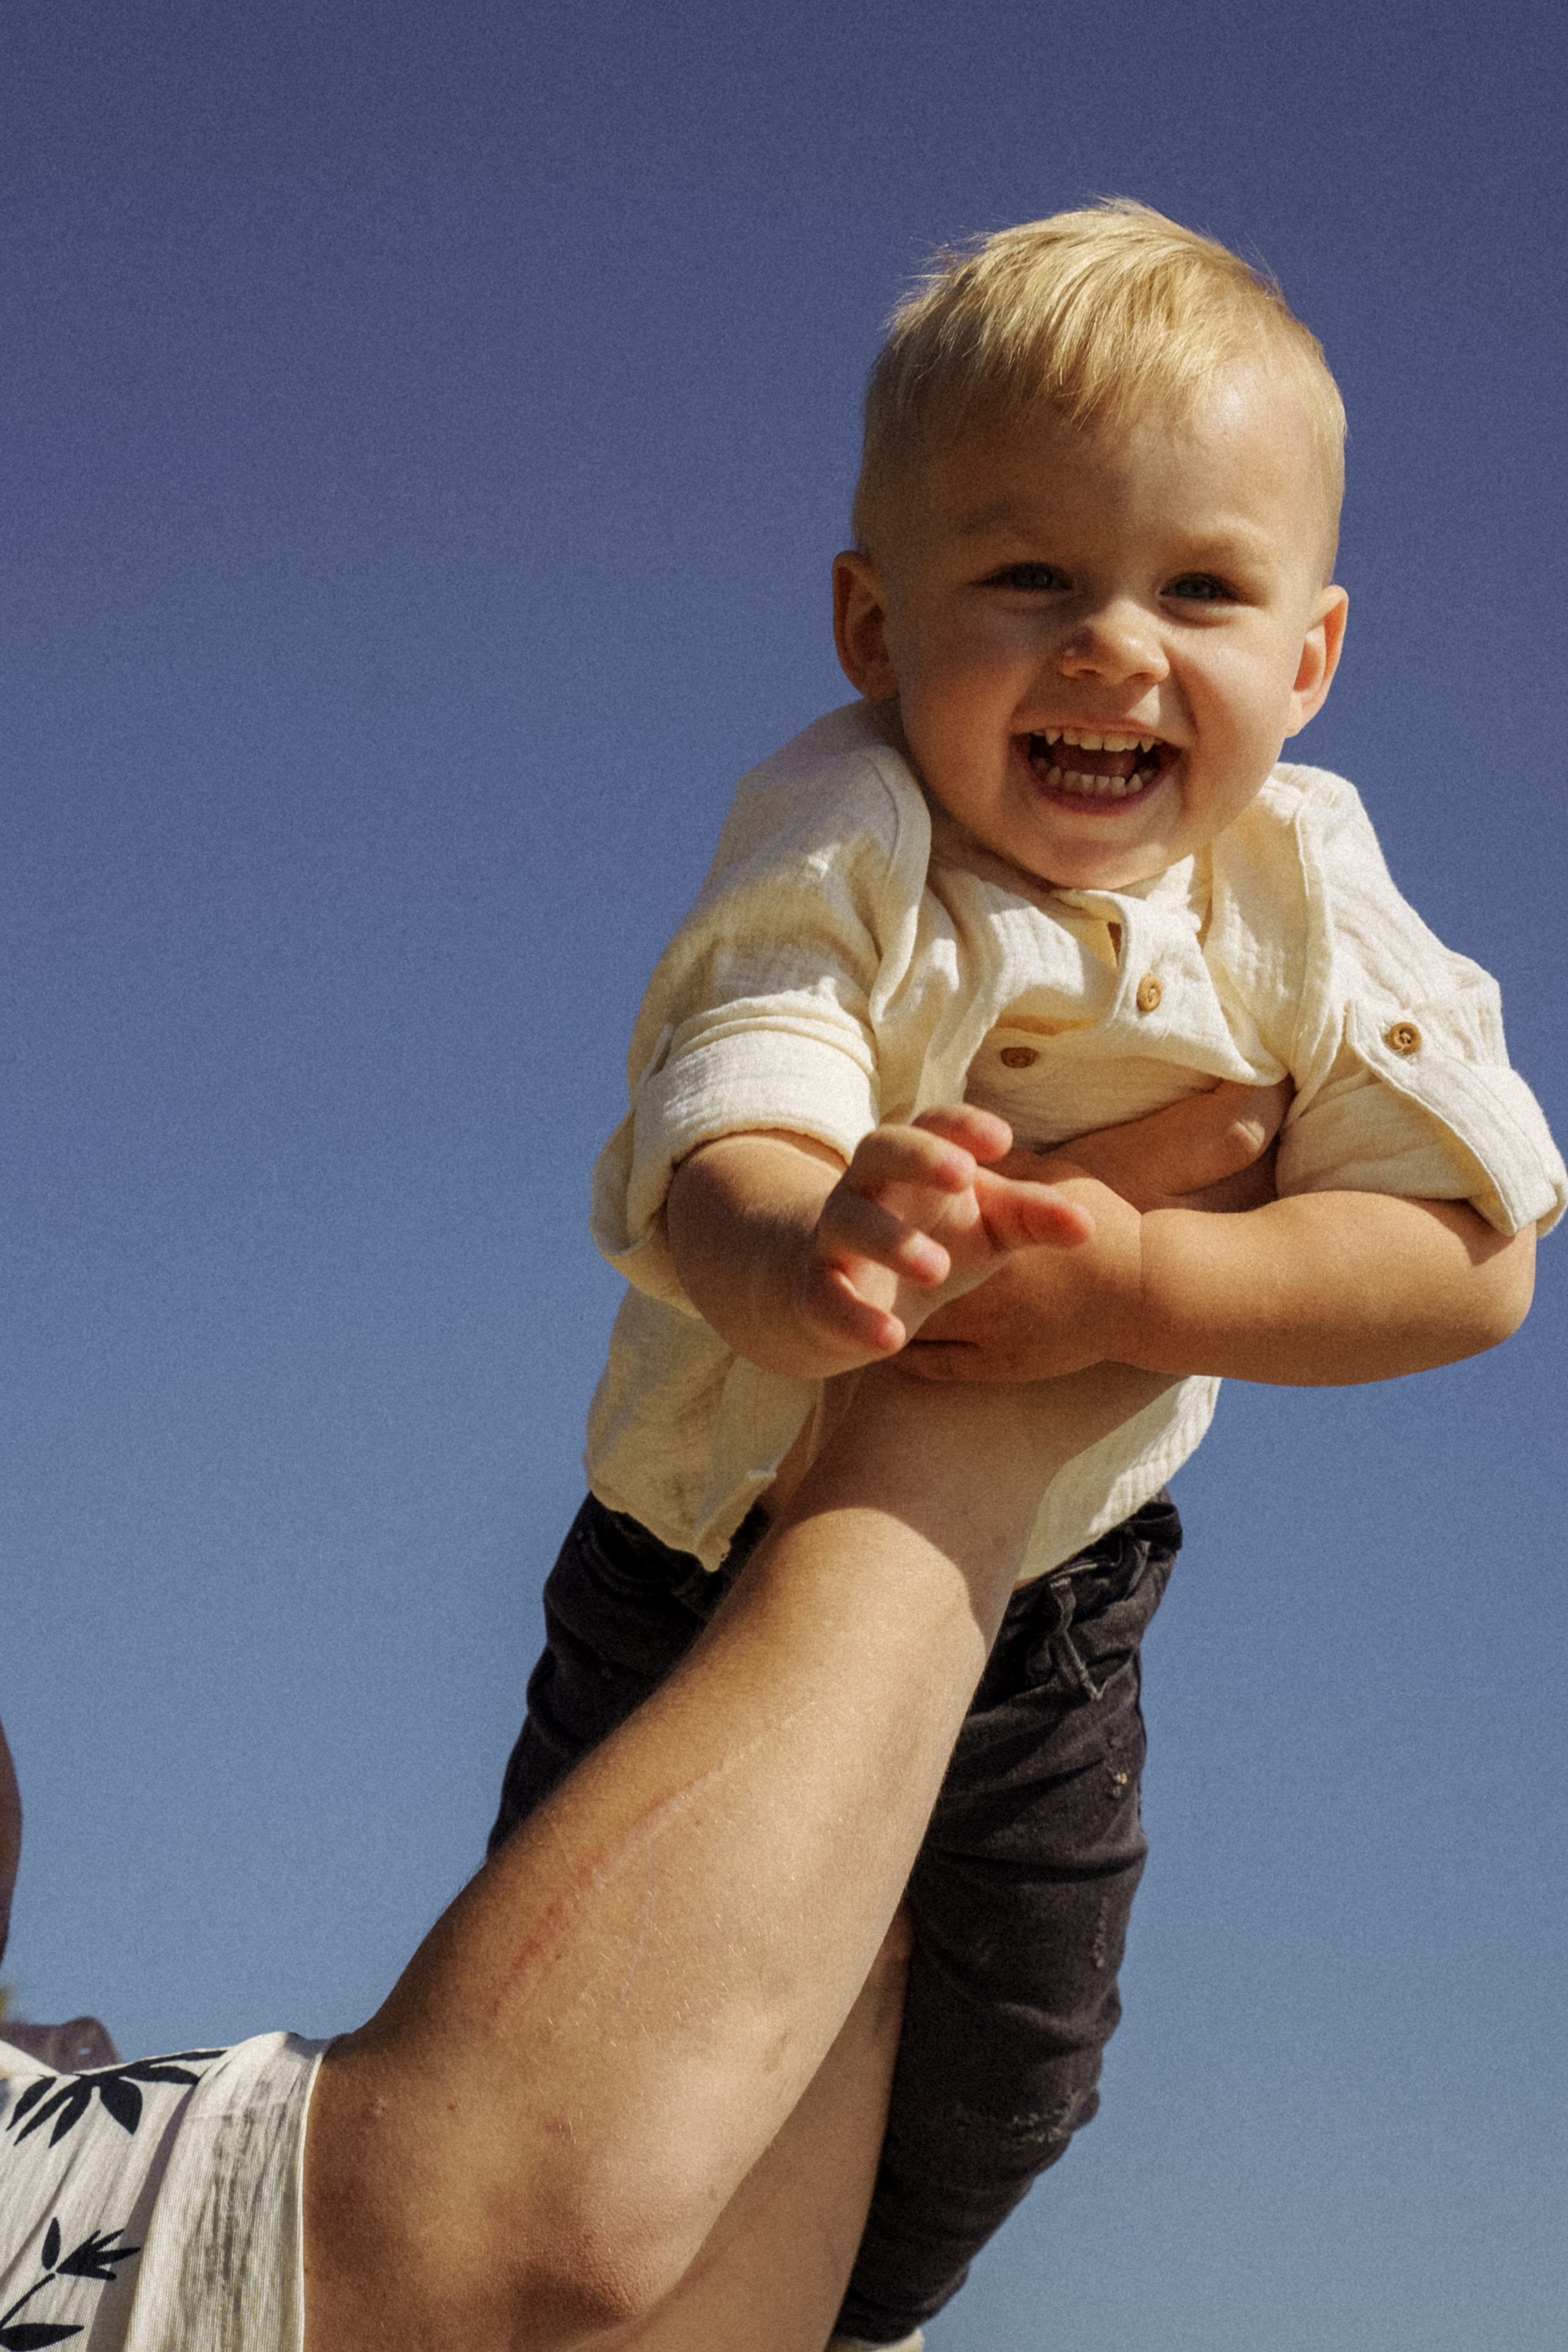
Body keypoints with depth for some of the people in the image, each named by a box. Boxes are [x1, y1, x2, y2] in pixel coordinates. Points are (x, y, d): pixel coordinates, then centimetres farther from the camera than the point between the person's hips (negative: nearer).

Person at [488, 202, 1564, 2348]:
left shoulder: (1305, 902, -16)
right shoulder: (843, 863, -27)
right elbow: (713, 1165, -43)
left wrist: (1137, 1284, -35)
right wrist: (805, 1257, -68)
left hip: (1056, 1604, 3)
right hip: (717, 1571, -2)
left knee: (993, 2094, 14)